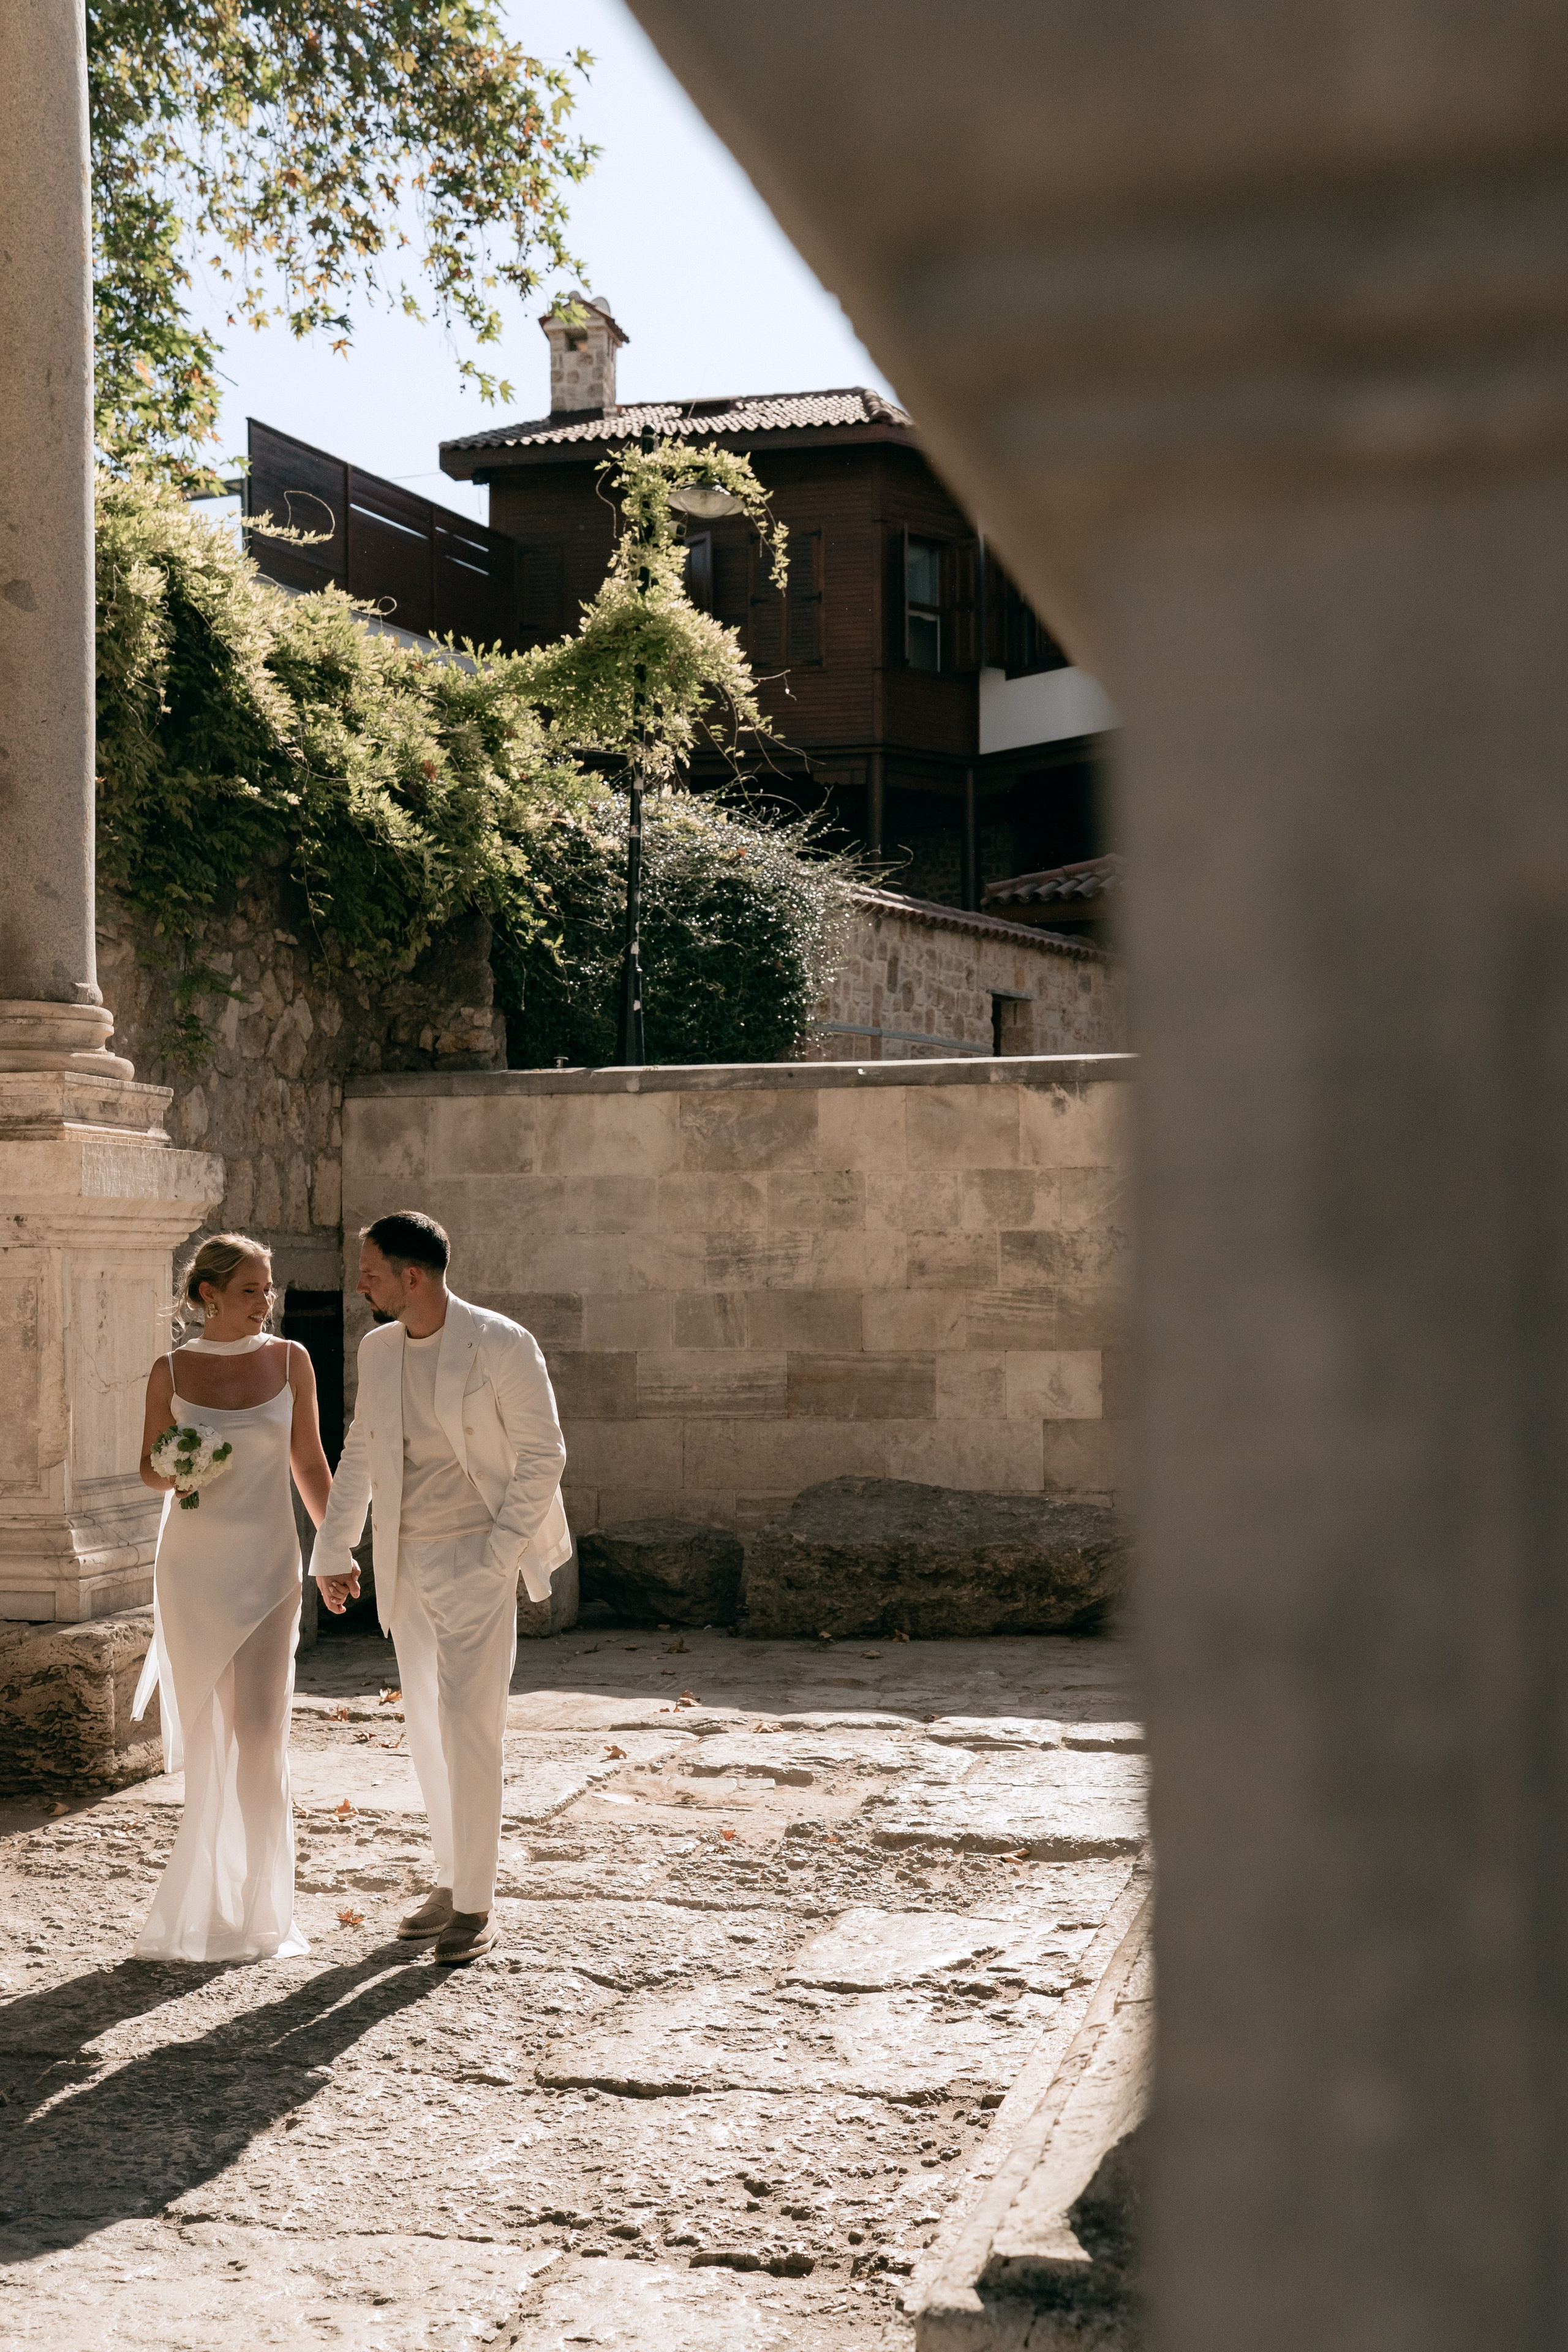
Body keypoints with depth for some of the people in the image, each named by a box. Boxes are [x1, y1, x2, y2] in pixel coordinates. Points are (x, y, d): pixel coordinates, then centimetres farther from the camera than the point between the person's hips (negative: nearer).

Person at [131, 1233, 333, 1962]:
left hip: (267, 1566, -1)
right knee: (204, 1733, 7)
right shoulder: (170, 1371, -1)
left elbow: (310, 1461, 7)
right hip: (191, 1566, 1)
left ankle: (258, 1905, 3)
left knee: (259, 1730, -8)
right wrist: (176, 1472, -16)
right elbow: (149, 1468, 7)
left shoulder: (290, 1360, -1)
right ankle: (209, 1895, 21)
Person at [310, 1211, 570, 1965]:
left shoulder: (503, 1346, -13)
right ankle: (451, 1880, 24)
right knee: (427, 1728, 11)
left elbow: (542, 1456, -10)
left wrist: (499, 1554, -15)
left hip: (474, 1558, -6)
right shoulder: (378, 1349, 6)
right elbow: (359, 1455, 16)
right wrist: (332, 1552, 13)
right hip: (405, 1564, 6)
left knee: (469, 1723, -10)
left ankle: (476, 1904, -1)